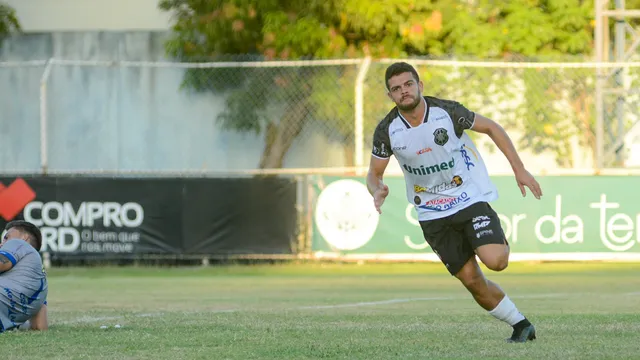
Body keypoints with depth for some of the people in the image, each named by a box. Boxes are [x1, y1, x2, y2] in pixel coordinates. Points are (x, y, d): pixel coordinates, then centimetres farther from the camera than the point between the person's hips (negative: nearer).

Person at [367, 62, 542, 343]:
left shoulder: (447, 111, -15)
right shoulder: (387, 130, -9)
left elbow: (491, 128, -1)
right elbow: (374, 173, 4)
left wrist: (519, 169, -5)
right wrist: (377, 191, -21)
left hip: (471, 197, -2)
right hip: (432, 214, 2)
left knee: (495, 261, -23)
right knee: (472, 281, -2)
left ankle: (501, 242, 14)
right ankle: (521, 325, 15)